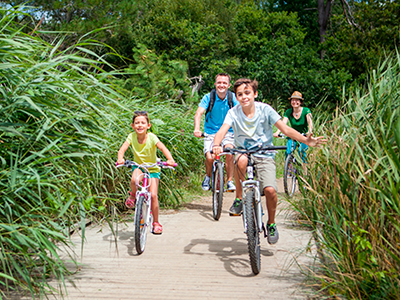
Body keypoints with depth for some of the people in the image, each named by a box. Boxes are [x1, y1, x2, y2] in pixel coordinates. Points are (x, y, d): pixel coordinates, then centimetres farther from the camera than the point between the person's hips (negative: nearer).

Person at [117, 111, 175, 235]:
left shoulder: (151, 137, -20)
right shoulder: (132, 136, -14)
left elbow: (163, 148, -32)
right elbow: (122, 149, -23)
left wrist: (170, 159, -50)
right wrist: (120, 158, -46)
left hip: (152, 168, -1)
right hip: (138, 166, 1)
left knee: (153, 195, -12)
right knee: (134, 180, -34)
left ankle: (156, 223, 6)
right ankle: (133, 195, 1)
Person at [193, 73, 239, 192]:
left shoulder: (233, 98, -5)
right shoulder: (208, 97, -8)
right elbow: (199, 113, -19)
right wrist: (197, 129, -38)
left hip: (227, 132, 1)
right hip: (211, 132, 0)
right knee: (210, 157, -21)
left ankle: (230, 181, -11)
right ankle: (208, 176, 12)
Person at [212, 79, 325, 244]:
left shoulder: (265, 109, -9)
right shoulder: (233, 112, -6)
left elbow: (285, 128, -14)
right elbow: (222, 131, -20)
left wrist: (305, 140, -29)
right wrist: (216, 145, -43)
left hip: (265, 156, -1)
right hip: (243, 152, 1)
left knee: (270, 190, -21)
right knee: (242, 160, -37)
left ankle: (271, 224, 8)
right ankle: (239, 199, -15)